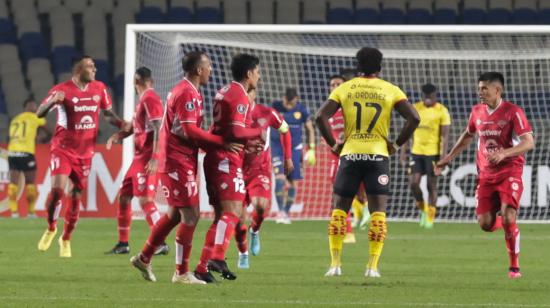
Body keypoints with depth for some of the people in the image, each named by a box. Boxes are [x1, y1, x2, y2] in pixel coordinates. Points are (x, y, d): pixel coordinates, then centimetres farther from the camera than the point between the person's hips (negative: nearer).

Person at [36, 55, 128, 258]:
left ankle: (66, 239, 23)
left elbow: (108, 113, 16)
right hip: (63, 148, -4)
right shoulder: (62, 90, -10)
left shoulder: (99, 89, 4)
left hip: (85, 152, 4)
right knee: (57, 189, -20)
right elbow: (39, 113, -16)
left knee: (76, 196, 6)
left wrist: (122, 124, -5)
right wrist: (52, 101, -38)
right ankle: (51, 228, 6)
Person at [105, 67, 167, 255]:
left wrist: (154, 159, -26)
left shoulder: (150, 99, -14)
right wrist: (120, 135, 8)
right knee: (124, 196, 13)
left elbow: (158, 129, -21)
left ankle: (161, 243, -13)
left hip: (147, 159, -10)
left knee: (145, 199, -14)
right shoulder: (143, 100, 15)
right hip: (139, 157, 10)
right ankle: (123, 244, 20)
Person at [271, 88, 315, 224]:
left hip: (295, 149, 2)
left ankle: (287, 212, 16)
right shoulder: (275, 108, -7)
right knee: (280, 178, -17)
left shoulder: (301, 110, -2)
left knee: (292, 182, 3)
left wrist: (311, 149, 3)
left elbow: (309, 129, 9)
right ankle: (281, 211, -12)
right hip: (277, 147, -2)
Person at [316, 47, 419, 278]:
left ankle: (335, 264, 4)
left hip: (350, 155, 1)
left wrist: (333, 144, 5)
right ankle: (372, 266, -7)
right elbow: (413, 118, -5)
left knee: (339, 210, 10)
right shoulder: (390, 90, 4)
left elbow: (321, 116, -4)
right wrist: (397, 144, 4)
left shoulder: (344, 89, 6)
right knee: (378, 212, 1)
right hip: (378, 155, -1)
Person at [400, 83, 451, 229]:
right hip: (416, 151, 3)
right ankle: (423, 209, 18)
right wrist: (403, 151, 6)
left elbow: (445, 135, -7)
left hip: (433, 153, -3)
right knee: (413, 183, -6)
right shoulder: (415, 108, 5)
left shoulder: (442, 111, -5)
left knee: (432, 185, 1)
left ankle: (430, 218, 10)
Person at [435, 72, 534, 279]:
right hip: (486, 175, 5)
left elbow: (529, 143, -18)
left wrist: (503, 154, -32)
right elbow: (468, 136, 25)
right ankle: (505, 223, 32)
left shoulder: (513, 112, -11)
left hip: (509, 172, -5)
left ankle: (514, 266, -3)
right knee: (485, 223, -5)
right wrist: (448, 158, 24)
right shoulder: (477, 111, 7)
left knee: (508, 219, -18)